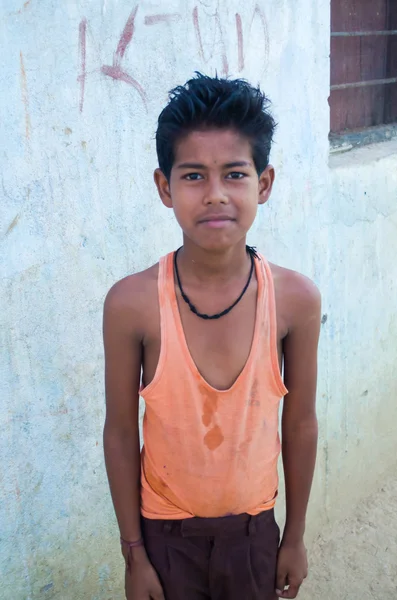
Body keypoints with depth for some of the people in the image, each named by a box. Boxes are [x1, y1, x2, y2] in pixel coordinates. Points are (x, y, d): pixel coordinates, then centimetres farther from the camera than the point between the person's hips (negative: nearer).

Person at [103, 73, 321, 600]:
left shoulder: (296, 299, -17)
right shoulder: (131, 304, -21)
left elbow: (300, 423, -6)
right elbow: (121, 432, -11)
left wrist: (295, 536, 4)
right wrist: (134, 554, -3)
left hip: (254, 526, 2)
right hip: (165, 530, -1)